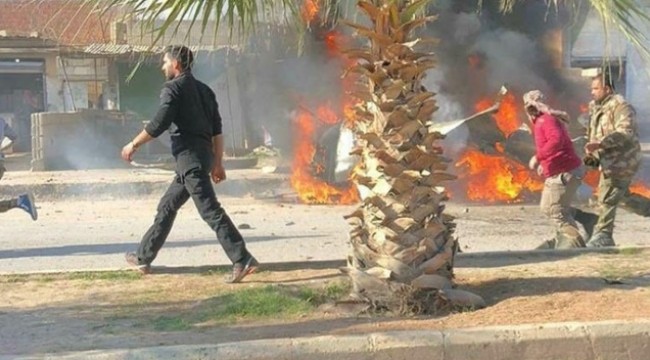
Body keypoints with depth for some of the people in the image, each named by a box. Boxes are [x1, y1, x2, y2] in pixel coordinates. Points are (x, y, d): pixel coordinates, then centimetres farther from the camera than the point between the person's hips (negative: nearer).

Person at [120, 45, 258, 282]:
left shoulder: (173, 89, -6)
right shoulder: (203, 90, 18)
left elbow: (158, 125, -16)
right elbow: (217, 130, 15)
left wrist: (134, 145, -4)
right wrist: (218, 163, 17)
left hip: (189, 156, -9)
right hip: (204, 155, 9)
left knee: (210, 210, -12)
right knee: (167, 206, 18)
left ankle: (242, 260, -18)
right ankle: (144, 257, 25)